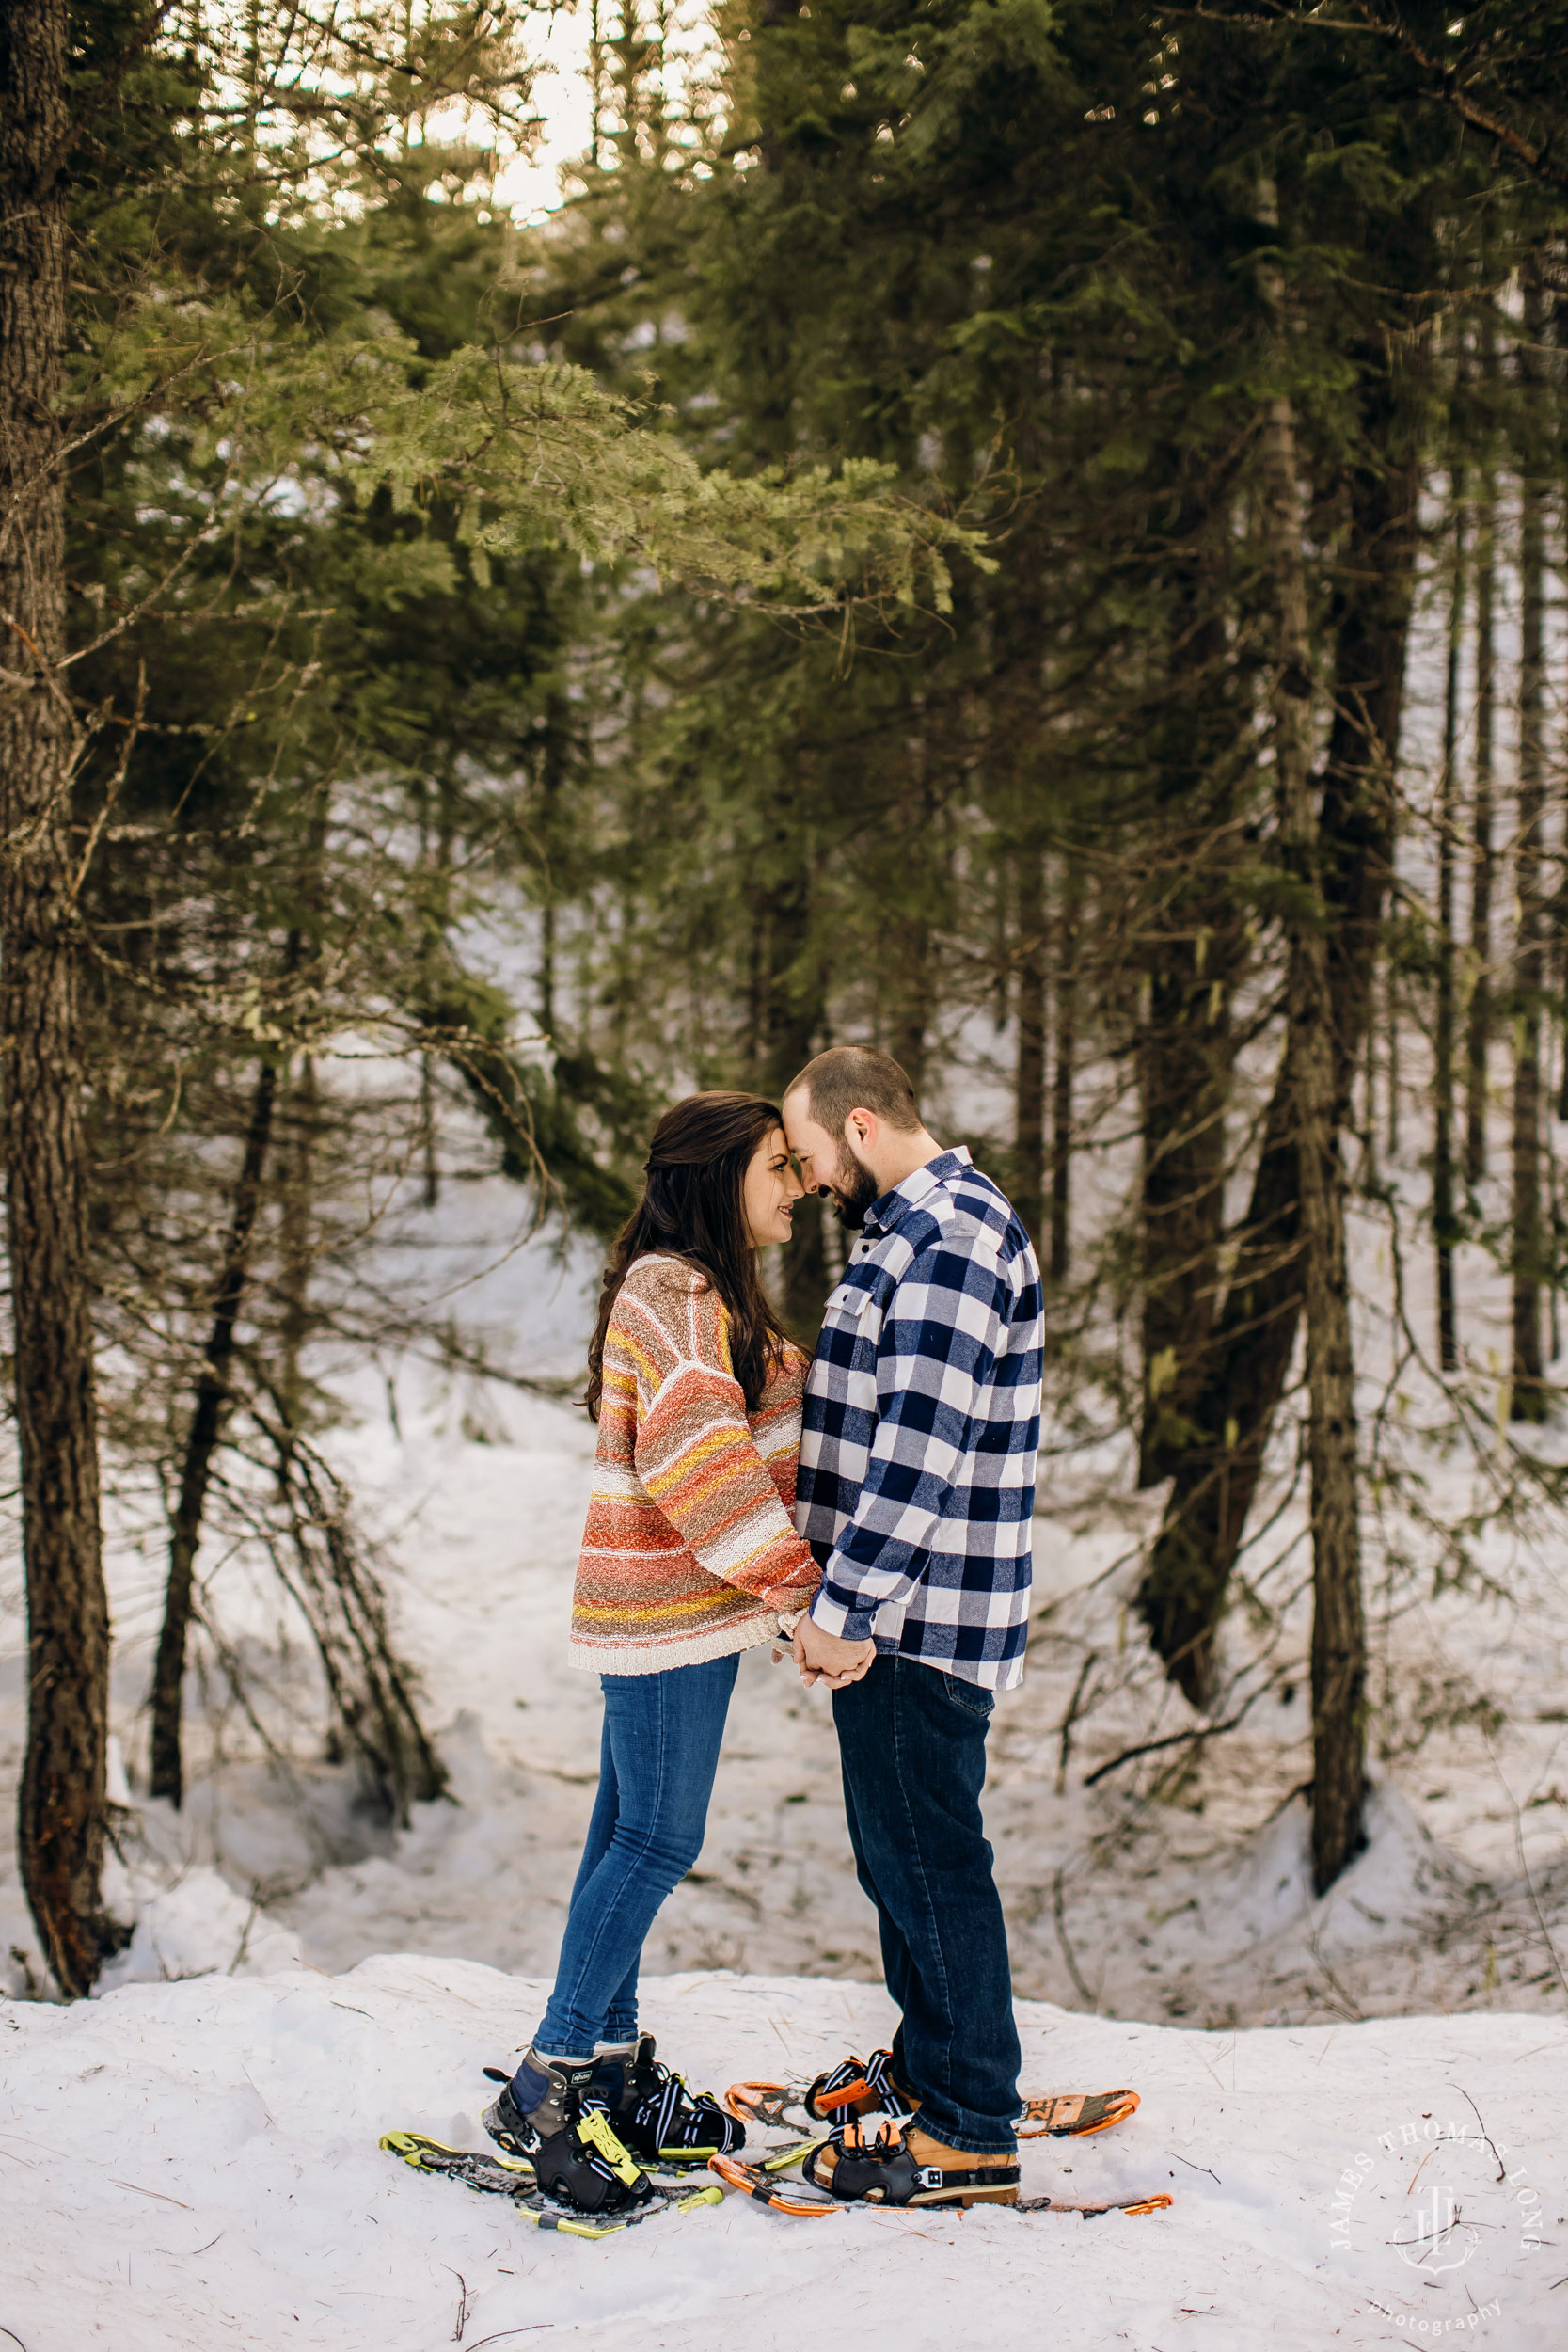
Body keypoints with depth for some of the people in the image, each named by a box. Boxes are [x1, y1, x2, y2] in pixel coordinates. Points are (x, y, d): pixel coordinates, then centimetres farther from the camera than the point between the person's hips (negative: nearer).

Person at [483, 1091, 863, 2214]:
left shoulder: (709, 1291, 17)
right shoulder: (674, 1293, -17)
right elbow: (699, 1462, -26)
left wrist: (784, 1591, 18)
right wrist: (799, 1595, -26)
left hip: (673, 1607, 10)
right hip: (670, 1610, -10)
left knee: (632, 1833, 14)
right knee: (658, 1839, -6)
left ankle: (613, 2065, 22)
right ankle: (547, 2087, 0)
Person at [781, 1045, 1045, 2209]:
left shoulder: (950, 1235, -19)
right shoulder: (912, 1225, 16)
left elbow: (921, 1450, -24)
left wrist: (847, 1608, -22)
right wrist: (841, 1596, 21)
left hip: (918, 1614, -10)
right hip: (891, 1606, 10)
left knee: (929, 1860, -4)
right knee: (898, 1851, 19)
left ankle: (971, 2137, 4)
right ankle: (930, 2065, 33)